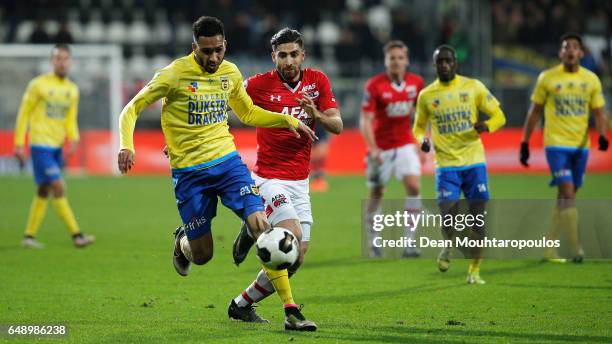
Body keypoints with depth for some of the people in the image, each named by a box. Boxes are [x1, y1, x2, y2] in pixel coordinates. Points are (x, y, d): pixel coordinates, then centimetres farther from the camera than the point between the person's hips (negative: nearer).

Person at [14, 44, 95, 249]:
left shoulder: (72, 89, 11)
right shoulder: (38, 84, -6)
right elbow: (24, 113, -3)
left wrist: (74, 140, -4)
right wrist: (19, 144, -5)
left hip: (57, 147, 7)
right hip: (40, 145, -7)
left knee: (44, 192, 12)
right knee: (59, 188, -14)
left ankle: (29, 236, 20)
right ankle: (76, 235, -16)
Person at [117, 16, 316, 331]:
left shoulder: (230, 73, 4)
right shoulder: (175, 74, -11)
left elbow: (247, 113, 23)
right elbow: (132, 109, -5)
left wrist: (288, 120, 11)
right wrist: (126, 146, -22)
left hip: (227, 161, 3)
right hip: (189, 172, -3)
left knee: (262, 228, -15)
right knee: (202, 256, 2)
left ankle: (290, 311, -14)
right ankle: (182, 241, 42)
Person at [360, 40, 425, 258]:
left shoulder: (416, 83, -2)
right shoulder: (374, 85, -14)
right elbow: (366, 120, -15)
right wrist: (373, 148, -26)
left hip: (405, 144, 2)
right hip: (381, 147, -2)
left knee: (414, 186, -16)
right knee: (376, 194, 6)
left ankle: (409, 242, -12)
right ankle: (373, 242, 24)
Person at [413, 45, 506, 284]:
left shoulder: (473, 87, 1)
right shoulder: (426, 95, 4)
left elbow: (499, 116, 4)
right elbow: (419, 127, 18)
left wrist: (487, 126, -19)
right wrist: (422, 140, -6)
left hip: (474, 162, 0)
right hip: (446, 164, 0)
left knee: (478, 217, -1)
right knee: (448, 215, -16)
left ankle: (474, 271, 12)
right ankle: (449, 245, 17)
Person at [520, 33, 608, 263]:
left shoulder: (591, 79, 5)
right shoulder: (547, 78, -1)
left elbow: (598, 112, 7)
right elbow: (534, 112, 6)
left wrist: (602, 135, -13)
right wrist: (525, 143, 5)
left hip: (581, 146, 4)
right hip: (556, 143, -4)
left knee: (566, 196, 8)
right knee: (567, 192, -16)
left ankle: (549, 247, 18)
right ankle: (576, 248, -16)